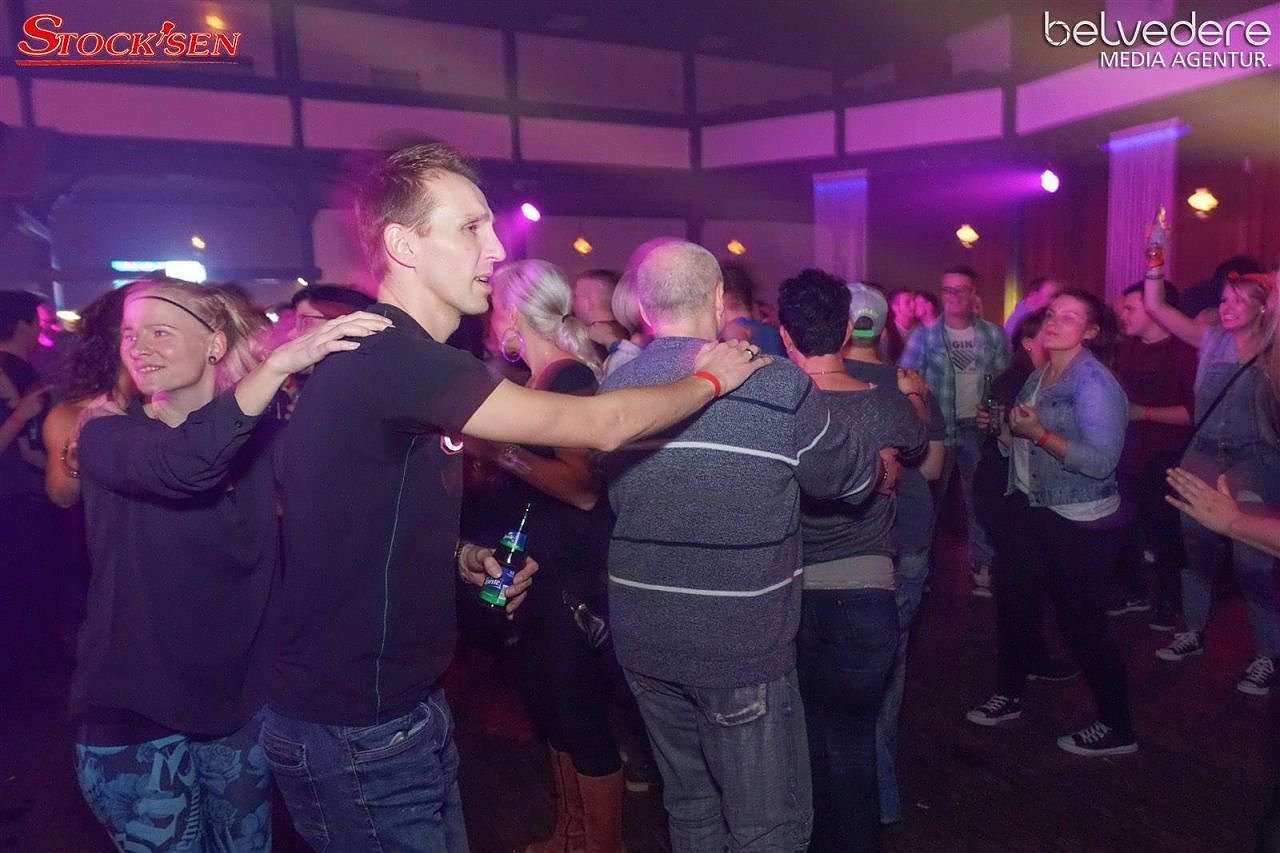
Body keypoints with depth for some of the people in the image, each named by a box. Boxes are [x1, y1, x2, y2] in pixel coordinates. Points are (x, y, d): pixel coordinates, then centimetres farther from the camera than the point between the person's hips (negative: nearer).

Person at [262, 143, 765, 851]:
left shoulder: (395, 356, 6)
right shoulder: (389, 357, -26)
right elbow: (599, 425, -24)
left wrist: (461, 555, 2)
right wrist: (709, 378, -7)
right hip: (354, 731, -9)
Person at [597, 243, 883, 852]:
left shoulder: (610, 391, 0)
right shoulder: (779, 386, -15)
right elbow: (857, 479, -2)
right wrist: (882, 464, 21)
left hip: (644, 641, 5)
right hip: (743, 643, -5)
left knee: (689, 802, 22)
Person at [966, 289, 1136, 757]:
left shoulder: (1094, 384, -16)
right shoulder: (1038, 377, 10)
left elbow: (1102, 461, -25)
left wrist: (1039, 433, -30)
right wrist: (1002, 428, 2)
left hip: (1078, 521, -8)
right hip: (1030, 508, 8)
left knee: (1082, 621, -1)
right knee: (1015, 600, 15)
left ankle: (1117, 729, 18)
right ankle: (1010, 695, 34)